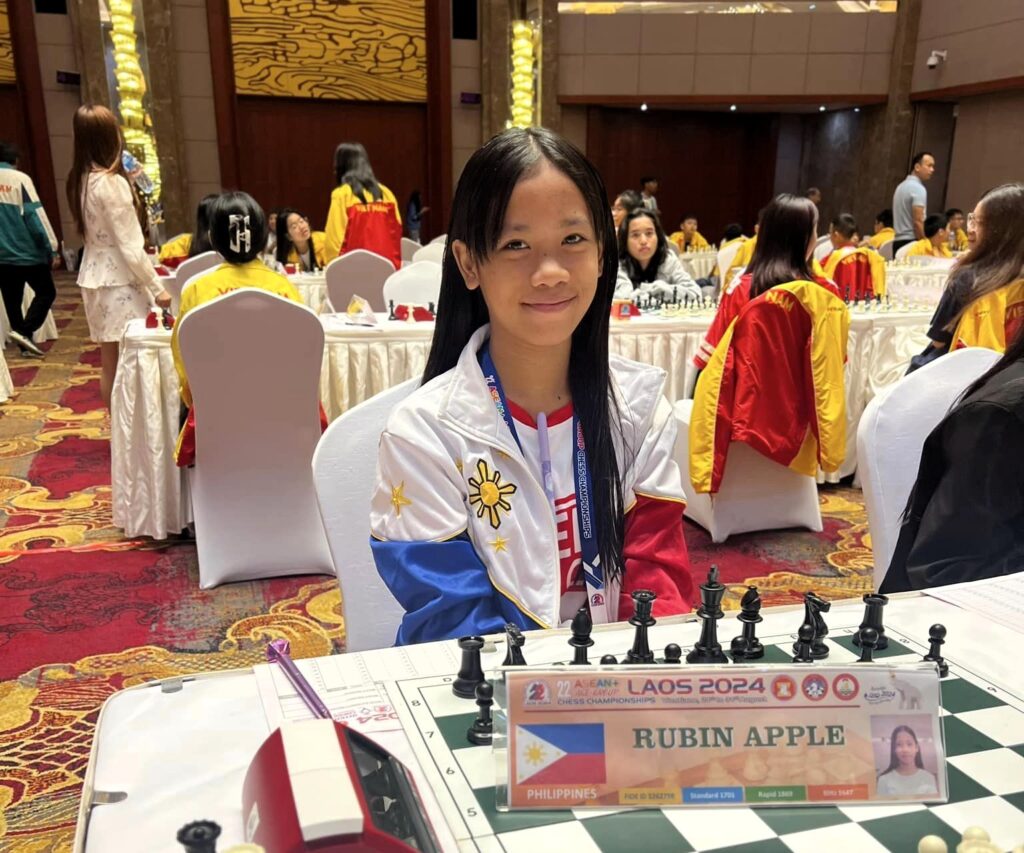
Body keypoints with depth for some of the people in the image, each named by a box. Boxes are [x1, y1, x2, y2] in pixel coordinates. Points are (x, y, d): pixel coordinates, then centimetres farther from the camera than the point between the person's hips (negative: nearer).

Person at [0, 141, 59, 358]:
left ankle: (25, 344, 14)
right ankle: (24, 331, -11)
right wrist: (52, 248, -10)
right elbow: (35, 214, -13)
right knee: (46, 292, 6)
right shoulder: (20, 179, -8)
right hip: (27, 251, -5)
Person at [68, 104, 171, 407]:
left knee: (109, 364, 13)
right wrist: (157, 287, -11)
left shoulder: (80, 179, 8)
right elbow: (130, 246, -17)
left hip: (94, 277, 8)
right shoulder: (112, 183, -16)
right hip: (119, 281, -8)